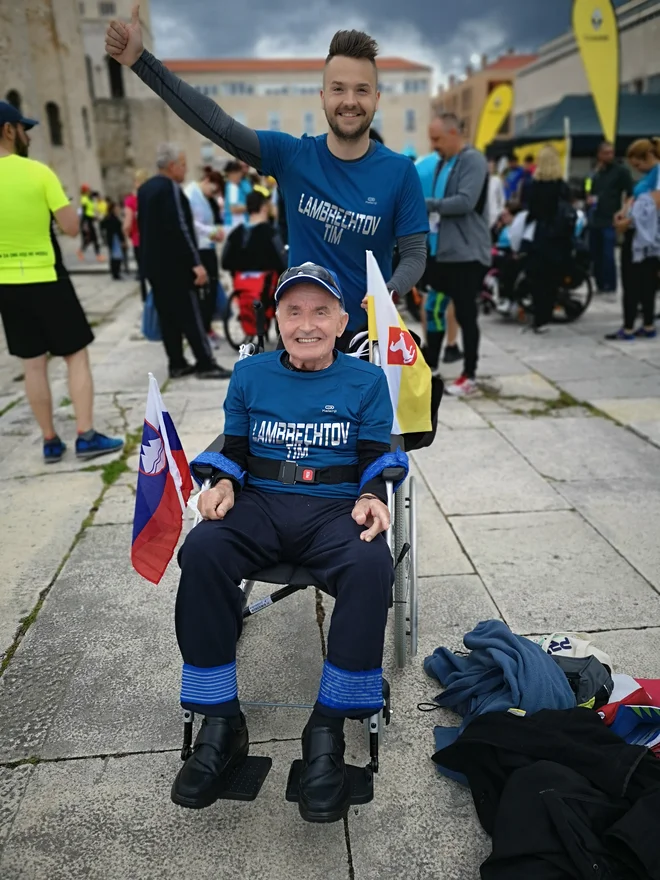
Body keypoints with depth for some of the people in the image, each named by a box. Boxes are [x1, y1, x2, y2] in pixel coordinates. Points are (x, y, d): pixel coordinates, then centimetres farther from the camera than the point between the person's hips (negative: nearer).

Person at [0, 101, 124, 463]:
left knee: (33, 364, 9)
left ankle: (50, 441, 15)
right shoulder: (39, 172, -10)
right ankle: (86, 436, 3)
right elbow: (71, 227, -11)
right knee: (76, 356, 5)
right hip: (46, 280, -4)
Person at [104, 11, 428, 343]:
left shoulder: (400, 172, -9)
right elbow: (217, 124, -9)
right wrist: (140, 60, -15)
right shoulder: (292, 156, -6)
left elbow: (414, 253, -8)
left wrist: (389, 293, -30)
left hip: (368, 331, -1)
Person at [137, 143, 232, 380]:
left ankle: (177, 364, 12)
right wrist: (196, 263, -22)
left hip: (153, 263, 9)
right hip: (174, 264, -9)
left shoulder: (145, 188, 14)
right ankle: (205, 364, -2)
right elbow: (180, 229, -22)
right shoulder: (171, 188, -15)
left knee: (167, 314, 9)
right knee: (190, 314, -5)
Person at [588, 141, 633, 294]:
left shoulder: (621, 171, -1)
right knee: (595, 255, 8)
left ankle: (610, 286, -4)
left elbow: (630, 193, -4)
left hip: (611, 220, -6)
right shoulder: (596, 173, 17)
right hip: (595, 220, 6)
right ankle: (600, 285, 17)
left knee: (607, 255, -10)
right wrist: (589, 199, 4)